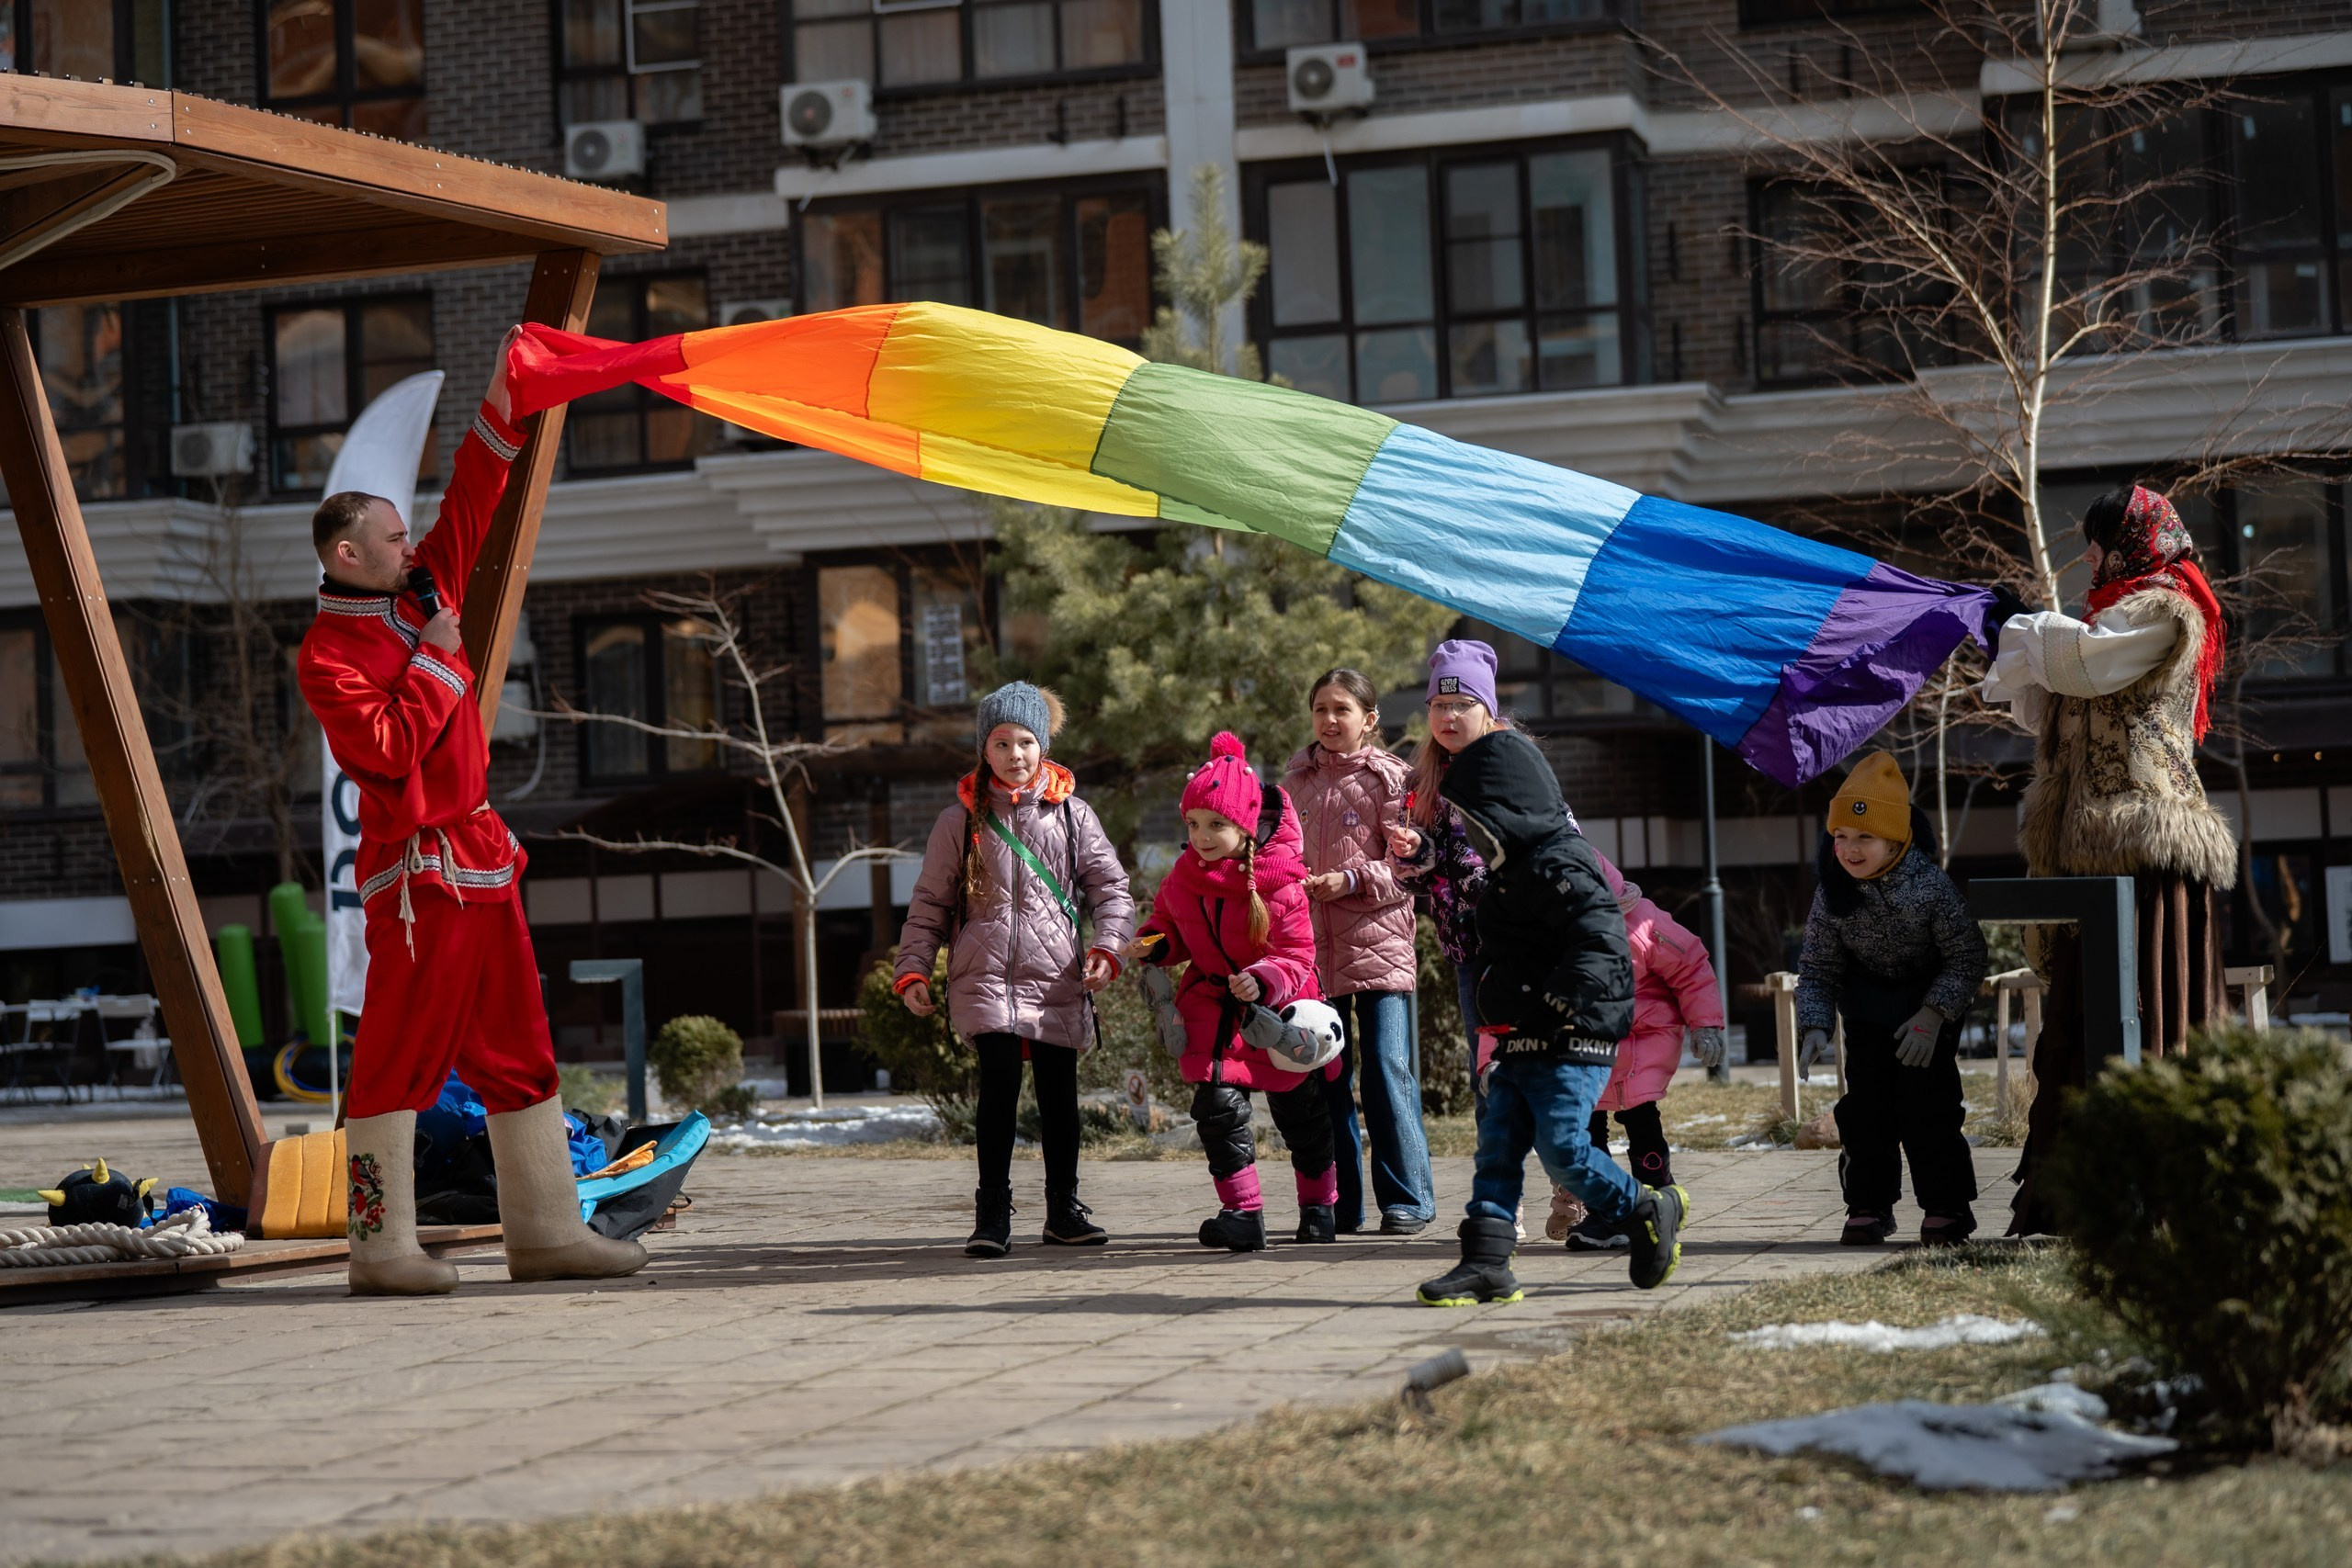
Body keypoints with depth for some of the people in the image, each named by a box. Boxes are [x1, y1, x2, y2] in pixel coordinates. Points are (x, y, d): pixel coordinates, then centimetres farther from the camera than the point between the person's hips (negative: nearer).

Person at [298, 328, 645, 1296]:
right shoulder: (328, 654, -9)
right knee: (399, 1058, -7)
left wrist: (500, 410, 15)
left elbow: (468, 510, 21)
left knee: (519, 1052, 9)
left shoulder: (417, 599, 14)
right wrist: (438, 661, -11)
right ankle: (382, 1248, -4)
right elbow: (388, 745, -21)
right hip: (419, 871, -9)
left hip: (483, 860, 9)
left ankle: (545, 1230, 13)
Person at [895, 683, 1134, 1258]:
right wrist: (912, 971, 1)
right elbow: (929, 904, 10)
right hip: (986, 979, -2)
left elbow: (1111, 887, 8)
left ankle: (1063, 1211, 20)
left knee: (1059, 1095, 6)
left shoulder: (1071, 814, 8)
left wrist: (1107, 947, -8)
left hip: (1059, 982, 2)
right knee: (1000, 1085, -14)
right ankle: (992, 1215, -7)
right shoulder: (960, 821, 7)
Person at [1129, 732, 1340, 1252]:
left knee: (1299, 1111, 10)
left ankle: (1318, 1204, 31)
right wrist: (1155, 944, -7)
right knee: (1219, 1103, -13)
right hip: (1214, 1008, 3)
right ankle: (1243, 1211, -9)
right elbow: (1171, 922, 15)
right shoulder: (1183, 878, -5)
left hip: (1280, 1005, -3)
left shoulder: (1280, 882, -20)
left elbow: (1297, 955, -19)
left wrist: (1262, 980, -37)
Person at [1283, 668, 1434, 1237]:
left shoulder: (1391, 778, 0)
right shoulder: (1298, 779, 14)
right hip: (1313, 950, 5)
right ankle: (1339, 1205, 13)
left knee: (1387, 1072, -5)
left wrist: (1353, 880, -17)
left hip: (1378, 945, -5)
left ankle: (1406, 1200, 2)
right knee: (1324, 1079, 6)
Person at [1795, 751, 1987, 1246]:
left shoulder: (1930, 886, -27)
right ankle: (1868, 1205, 8)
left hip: (1934, 1001, -3)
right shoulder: (1832, 895, -17)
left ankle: (1945, 1206, 0)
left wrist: (1932, 1017, -25)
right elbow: (1816, 969, -6)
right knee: (1865, 1103, -2)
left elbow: (1967, 956, -19)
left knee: (1926, 1101, -10)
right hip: (1868, 1006, 3)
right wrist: (1815, 1026, -20)